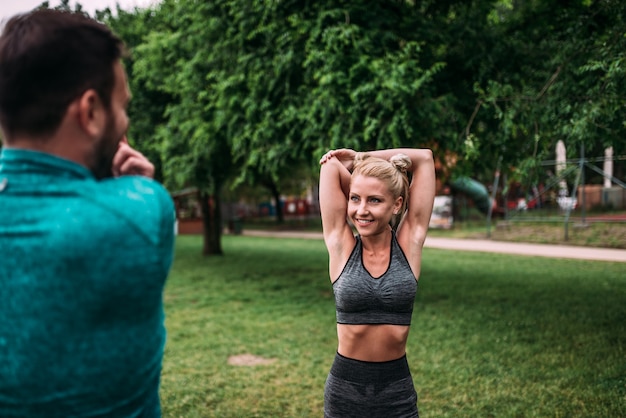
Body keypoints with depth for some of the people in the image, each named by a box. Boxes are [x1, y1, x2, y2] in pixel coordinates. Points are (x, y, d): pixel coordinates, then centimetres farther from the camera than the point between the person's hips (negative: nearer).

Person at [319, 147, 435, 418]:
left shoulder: (409, 245, -7)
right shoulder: (341, 245, -8)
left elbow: (425, 158, -6)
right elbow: (330, 165, -11)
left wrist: (360, 159, -1)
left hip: (397, 391, 0)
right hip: (345, 388, 0)